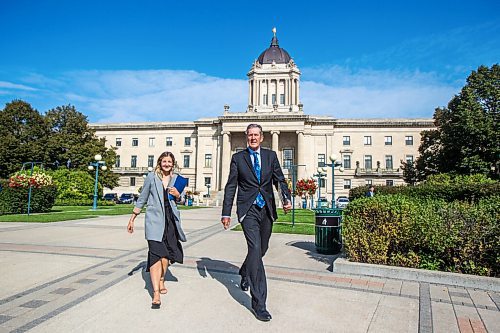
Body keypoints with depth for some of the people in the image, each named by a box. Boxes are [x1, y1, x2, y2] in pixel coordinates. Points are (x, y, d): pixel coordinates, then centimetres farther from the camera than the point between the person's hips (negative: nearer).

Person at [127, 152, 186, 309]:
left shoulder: (176, 178, 9)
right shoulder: (151, 176, 2)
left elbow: (181, 201, 18)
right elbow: (142, 198, 8)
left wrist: (178, 195, -6)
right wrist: (132, 218, 9)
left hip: (171, 220, 4)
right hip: (154, 219, -3)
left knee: (167, 254, 13)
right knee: (156, 254, -11)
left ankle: (161, 281, 35)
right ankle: (156, 293, -11)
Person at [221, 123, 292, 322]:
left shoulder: (270, 155, 9)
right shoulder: (238, 158, 4)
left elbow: (280, 180, 5)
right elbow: (230, 186, 4)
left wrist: (287, 199, -15)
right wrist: (226, 213, 0)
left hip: (267, 209, 4)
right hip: (248, 210, -3)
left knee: (262, 249, 16)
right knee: (255, 249, -15)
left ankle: (245, 272, 48)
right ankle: (258, 303, -9)